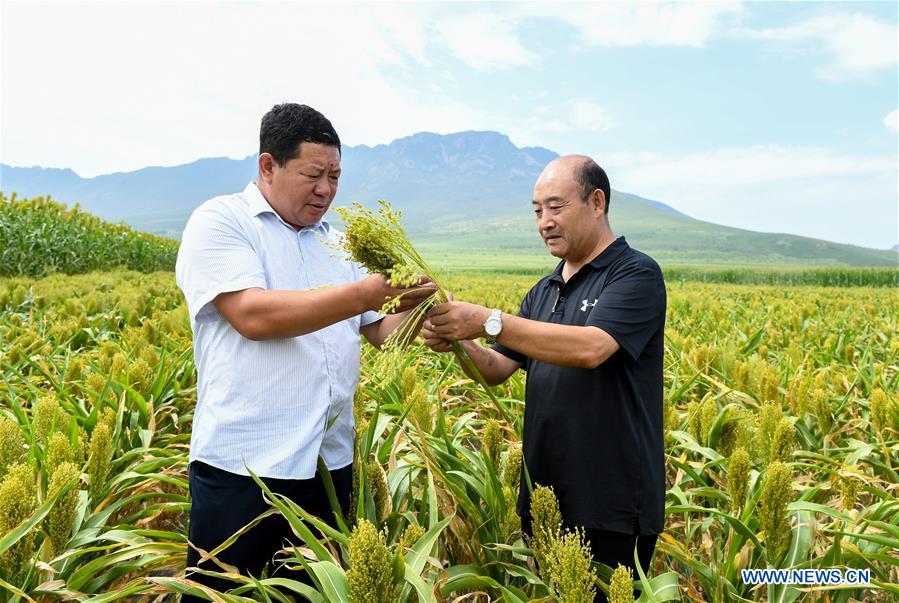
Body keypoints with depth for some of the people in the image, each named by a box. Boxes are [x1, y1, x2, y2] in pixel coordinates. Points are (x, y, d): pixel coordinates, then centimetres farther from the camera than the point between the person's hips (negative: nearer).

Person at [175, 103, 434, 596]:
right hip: (242, 468, -5)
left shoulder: (337, 242, 14)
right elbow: (252, 315, -20)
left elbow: (381, 331, 12)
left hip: (330, 465, 6)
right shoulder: (218, 222, -4)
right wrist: (362, 294, -23)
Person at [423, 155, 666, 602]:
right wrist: (456, 343, -14)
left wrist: (488, 321, -28)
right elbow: (497, 369, 6)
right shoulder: (543, 292, 12)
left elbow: (590, 349, -26)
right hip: (542, 499, 7)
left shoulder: (637, 275, -10)